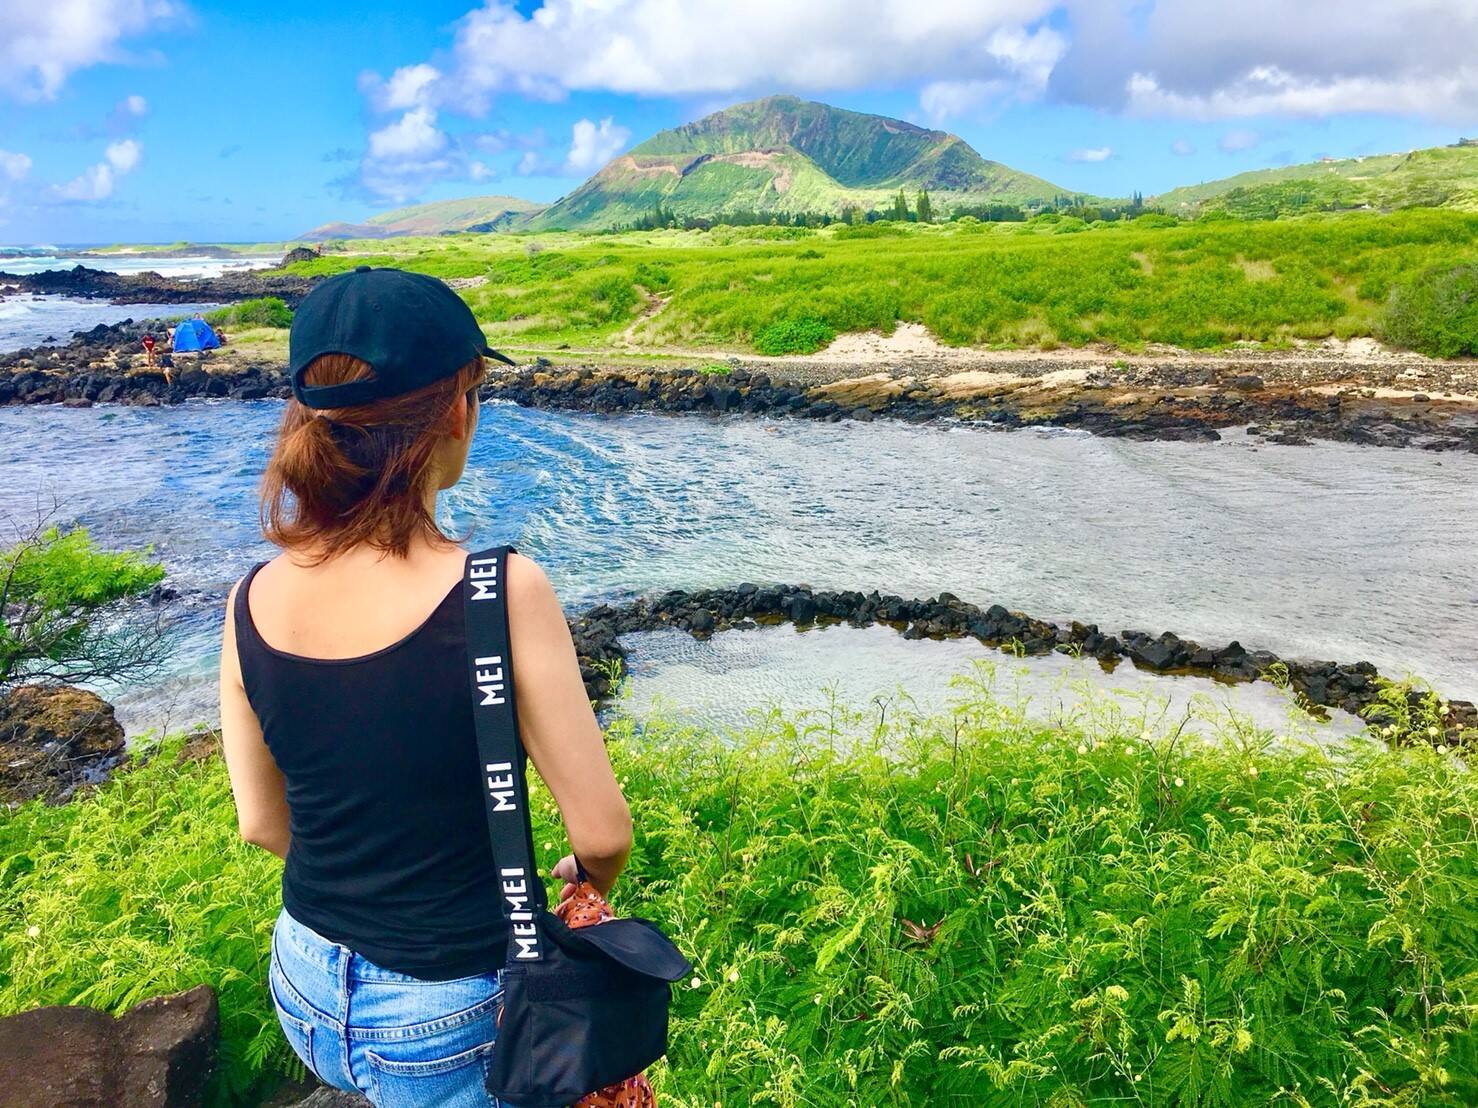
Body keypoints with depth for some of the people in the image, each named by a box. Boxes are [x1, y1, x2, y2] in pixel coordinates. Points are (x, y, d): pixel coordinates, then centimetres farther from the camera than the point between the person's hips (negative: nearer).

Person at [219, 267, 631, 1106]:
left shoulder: (251, 604, -11)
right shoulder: (503, 593, -27)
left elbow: (262, 825, 3)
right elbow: (602, 833, -19)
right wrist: (591, 875, 4)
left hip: (306, 988, 5)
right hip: (448, 1018, -5)